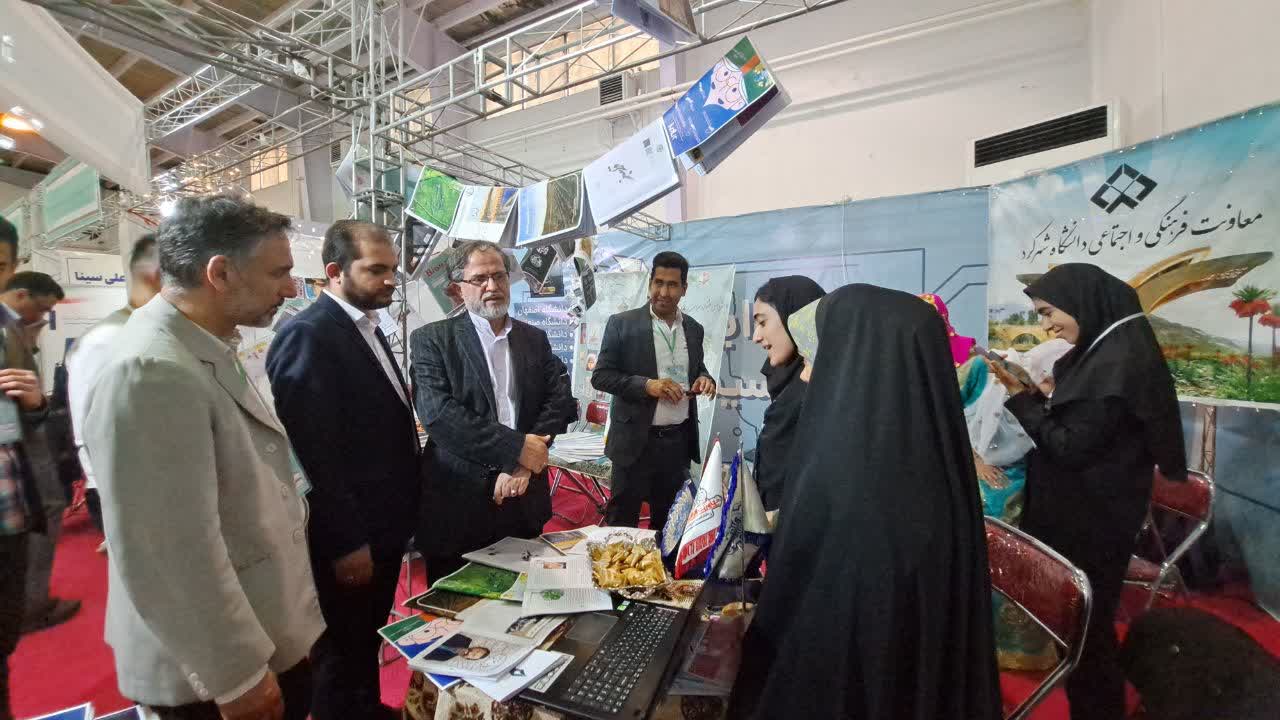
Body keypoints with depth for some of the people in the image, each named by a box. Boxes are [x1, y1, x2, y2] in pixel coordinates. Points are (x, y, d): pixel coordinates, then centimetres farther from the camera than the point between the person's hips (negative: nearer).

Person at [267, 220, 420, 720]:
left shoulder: (367, 328, 9)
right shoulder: (308, 335, -20)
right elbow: (313, 453, -24)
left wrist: (398, 515, 13)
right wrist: (346, 542, -19)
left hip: (383, 525, 9)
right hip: (348, 538, -9)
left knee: (368, 641, 26)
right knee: (343, 653, 14)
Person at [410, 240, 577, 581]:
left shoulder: (535, 339, 7)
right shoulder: (431, 339, -4)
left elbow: (560, 402, -1)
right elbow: (438, 413, -16)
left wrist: (523, 465, -15)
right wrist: (516, 448, -20)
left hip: (523, 498, 4)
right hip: (458, 500, -3)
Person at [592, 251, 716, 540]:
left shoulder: (693, 329, 7)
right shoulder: (622, 324, -7)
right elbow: (600, 376, -8)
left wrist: (704, 378, -4)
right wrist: (646, 385, -21)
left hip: (679, 440, 4)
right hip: (636, 439, -4)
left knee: (668, 518, 17)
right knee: (621, 520, 7)